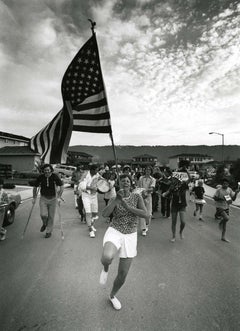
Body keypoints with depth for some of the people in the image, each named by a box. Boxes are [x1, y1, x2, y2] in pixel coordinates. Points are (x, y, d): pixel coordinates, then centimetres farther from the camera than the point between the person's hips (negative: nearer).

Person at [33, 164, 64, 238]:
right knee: (43, 214, -13)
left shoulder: (55, 176, -14)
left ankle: (49, 232, 23)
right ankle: (44, 224, 22)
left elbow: (61, 186, -8)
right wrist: (34, 198, 5)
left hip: (53, 198, -1)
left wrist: (59, 197, -13)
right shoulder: (40, 177, -8)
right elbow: (35, 187, 6)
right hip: (43, 198, 1)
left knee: (51, 216, 4)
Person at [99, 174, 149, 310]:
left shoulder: (137, 196, -3)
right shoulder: (115, 199, -1)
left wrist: (127, 206, -20)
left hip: (130, 237, 1)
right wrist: (117, 198, -24)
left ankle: (112, 296, 42)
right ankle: (106, 268, 5)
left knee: (123, 275, 9)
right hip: (114, 233, -1)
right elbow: (105, 214, -17)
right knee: (107, 258, -34)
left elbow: (146, 215, -16)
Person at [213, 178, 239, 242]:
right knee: (227, 218, -26)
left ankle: (223, 237, 23)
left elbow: (233, 199, 3)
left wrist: (236, 193, -13)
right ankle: (220, 224, 9)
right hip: (219, 207, -5)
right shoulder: (219, 190, -13)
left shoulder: (229, 189, 2)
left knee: (225, 222, 11)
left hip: (226, 208, 5)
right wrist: (221, 199, -24)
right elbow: (214, 198, -8)